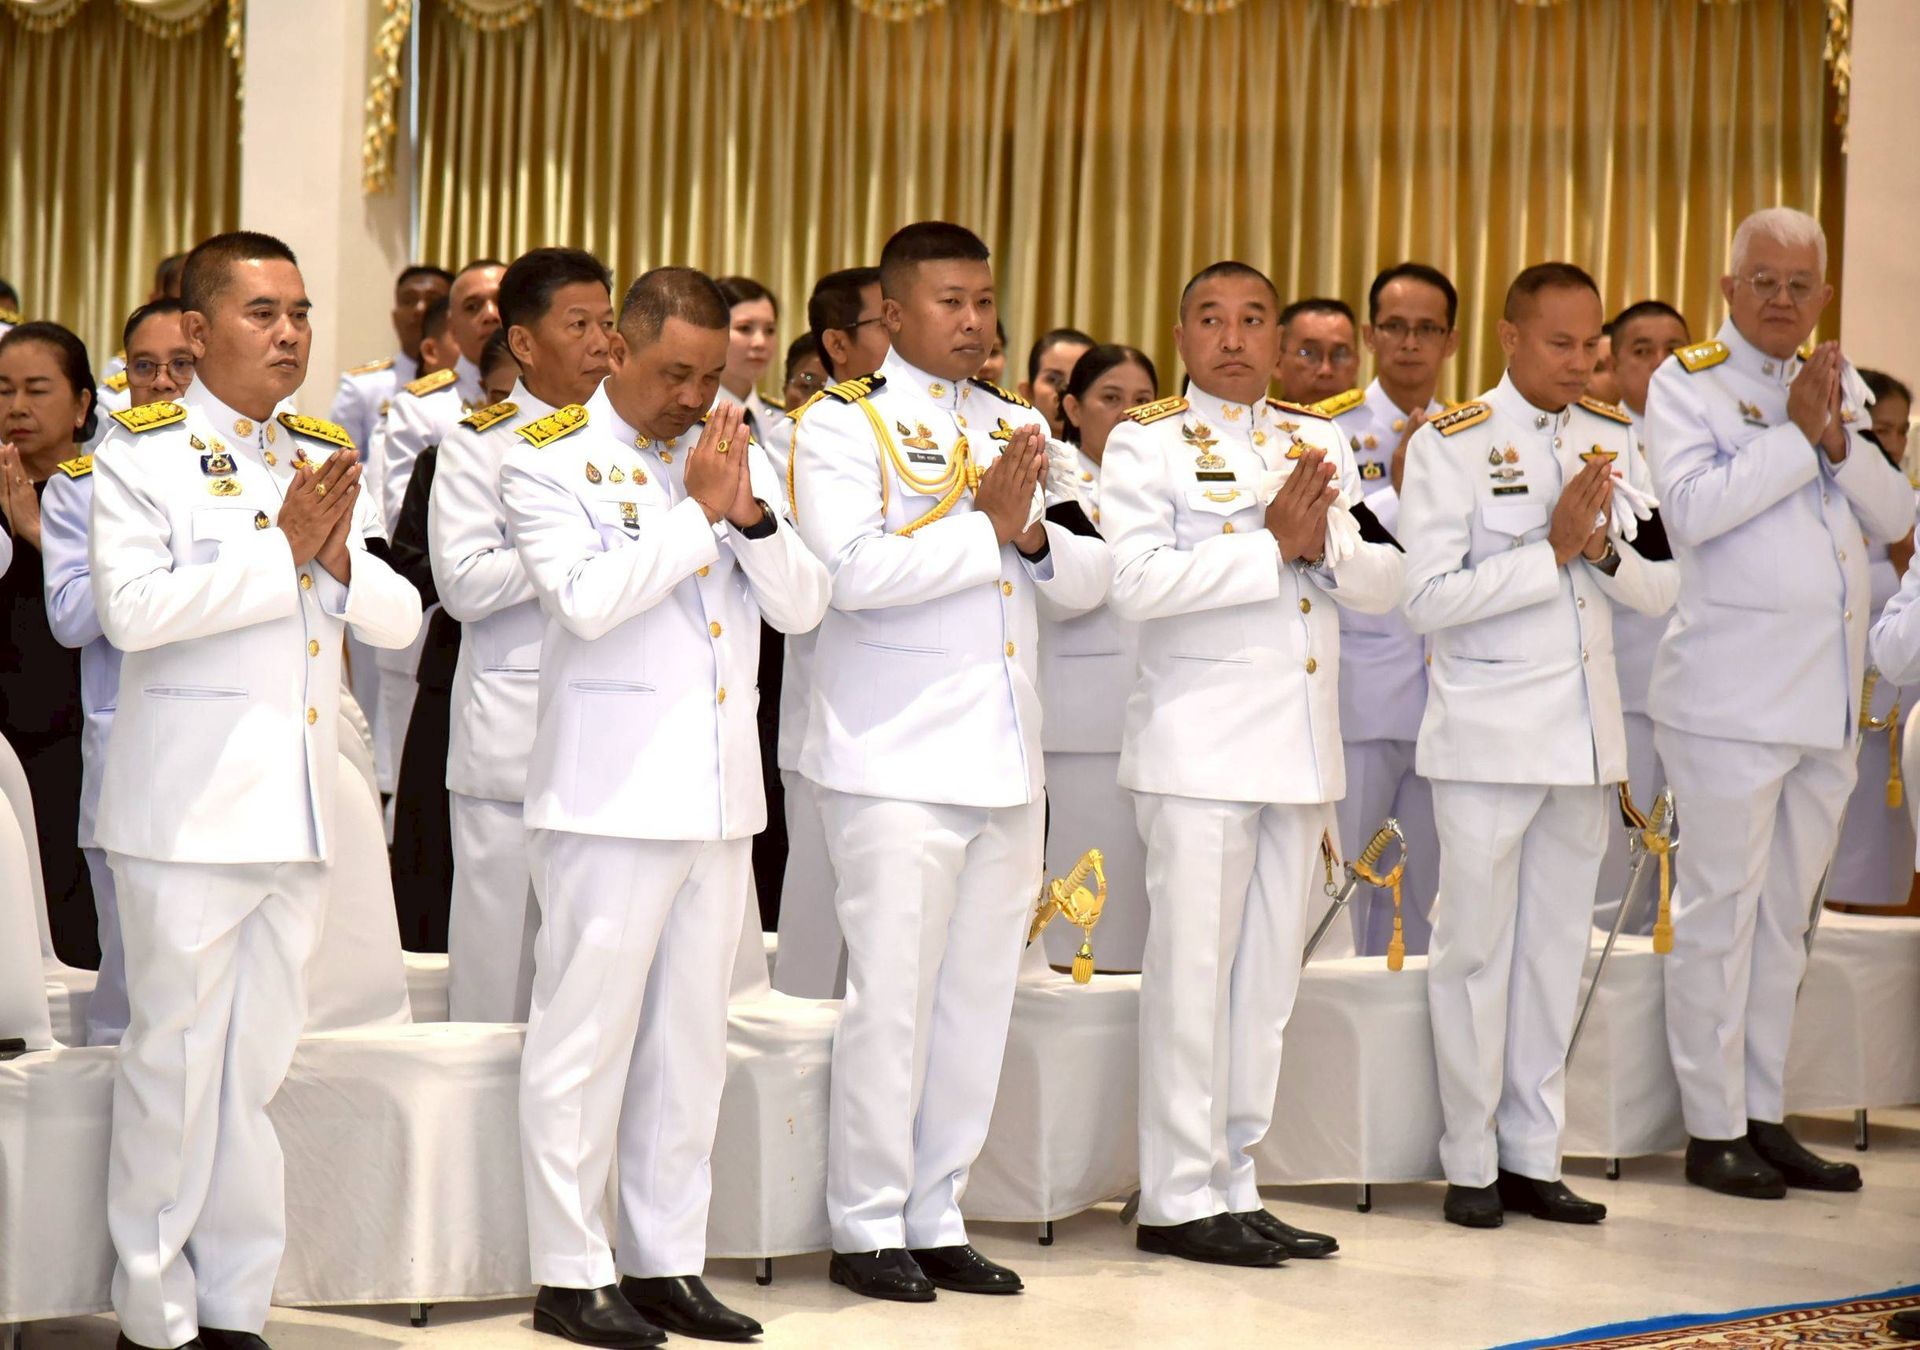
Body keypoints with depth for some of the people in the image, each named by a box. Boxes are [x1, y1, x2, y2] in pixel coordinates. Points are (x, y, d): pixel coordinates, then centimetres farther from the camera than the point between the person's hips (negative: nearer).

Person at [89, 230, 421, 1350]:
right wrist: (282, 549, -16)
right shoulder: (142, 454, -4)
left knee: (263, 1064, 9)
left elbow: (399, 620, 11)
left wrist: (339, 558, -9)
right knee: (176, 1058, -1)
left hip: (301, 809, 6)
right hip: (191, 808, -5)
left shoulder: (331, 457, 14)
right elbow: (132, 607, -18)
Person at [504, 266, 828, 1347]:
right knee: (588, 1036, -2)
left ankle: (668, 1260, 19)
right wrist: (697, 509, -15)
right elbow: (587, 598, -19)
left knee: (691, 1038, 11)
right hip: (613, 797, -6)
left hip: (720, 794, 6)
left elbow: (804, 606, 7)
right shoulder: (550, 463, -3)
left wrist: (749, 514, -9)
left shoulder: (736, 456, 13)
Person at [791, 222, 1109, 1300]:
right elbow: (856, 569, -18)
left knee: (980, 999, 9)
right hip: (900, 757, -6)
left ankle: (937, 1219, 18)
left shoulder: (1021, 428, 17)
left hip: (1007, 761, 6)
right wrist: (988, 526, -13)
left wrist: (1034, 537, -8)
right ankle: (868, 1227, 7)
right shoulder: (844, 425, -3)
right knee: (892, 998, -4)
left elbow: (1090, 581, 12)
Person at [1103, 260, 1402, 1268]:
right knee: (1193, 971, -4)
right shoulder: (1147, 444, -1)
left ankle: (1234, 1181, 17)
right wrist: (1273, 545, -16)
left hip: (1303, 748, 6)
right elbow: (1136, 582, -17)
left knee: (1269, 975, 9)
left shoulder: (1319, 443, 15)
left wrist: (1323, 546, -11)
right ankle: (1179, 1198, 3)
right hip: (1200, 750, -6)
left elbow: (1383, 583, 10)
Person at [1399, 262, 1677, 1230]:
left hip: (1585, 732, 5)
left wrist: (1601, 548, -12)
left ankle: (1532, 1156, 17)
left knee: (1557, 947, 9)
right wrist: (1552, 549, -18)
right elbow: (1428, 600, -16)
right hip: (1487, 733, -5)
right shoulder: (1452, 445, -7)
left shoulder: (1615, 441, 8)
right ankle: (1470, 1163, 9)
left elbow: (1660, 589, 7)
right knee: (1476, 948, 0)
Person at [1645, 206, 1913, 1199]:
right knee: (1720, 909, -3)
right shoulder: (1687, 382, -1)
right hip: (1732, 695, -6)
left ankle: (1764, 1116, 18)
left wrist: (1840, 440, -5)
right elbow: (1692, 505, -18)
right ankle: (1711, 1129, 3)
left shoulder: (1838, 385, 16)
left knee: (1785, 913, 11)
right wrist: (1797, 436, -13)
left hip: (1827, 697, 6)